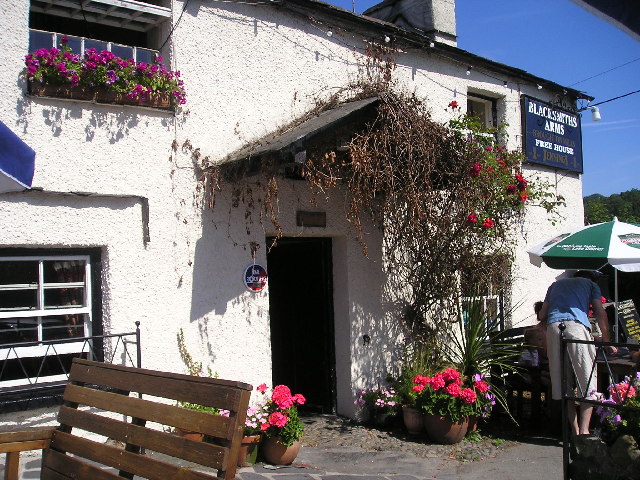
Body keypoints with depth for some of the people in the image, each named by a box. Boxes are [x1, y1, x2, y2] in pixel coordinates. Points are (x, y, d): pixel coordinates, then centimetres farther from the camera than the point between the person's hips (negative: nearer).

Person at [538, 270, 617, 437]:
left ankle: (575, 431, 8)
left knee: (564, 383, 7)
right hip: (577, 325, -3)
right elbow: (600, 313, 11)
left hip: (553, 327, 3)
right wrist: (607, 342, 16)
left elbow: (541, 315, 28)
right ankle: (584, 431, -11)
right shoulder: (590, 284, 25)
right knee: (587, 380, -1)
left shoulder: (556, 284, 34)